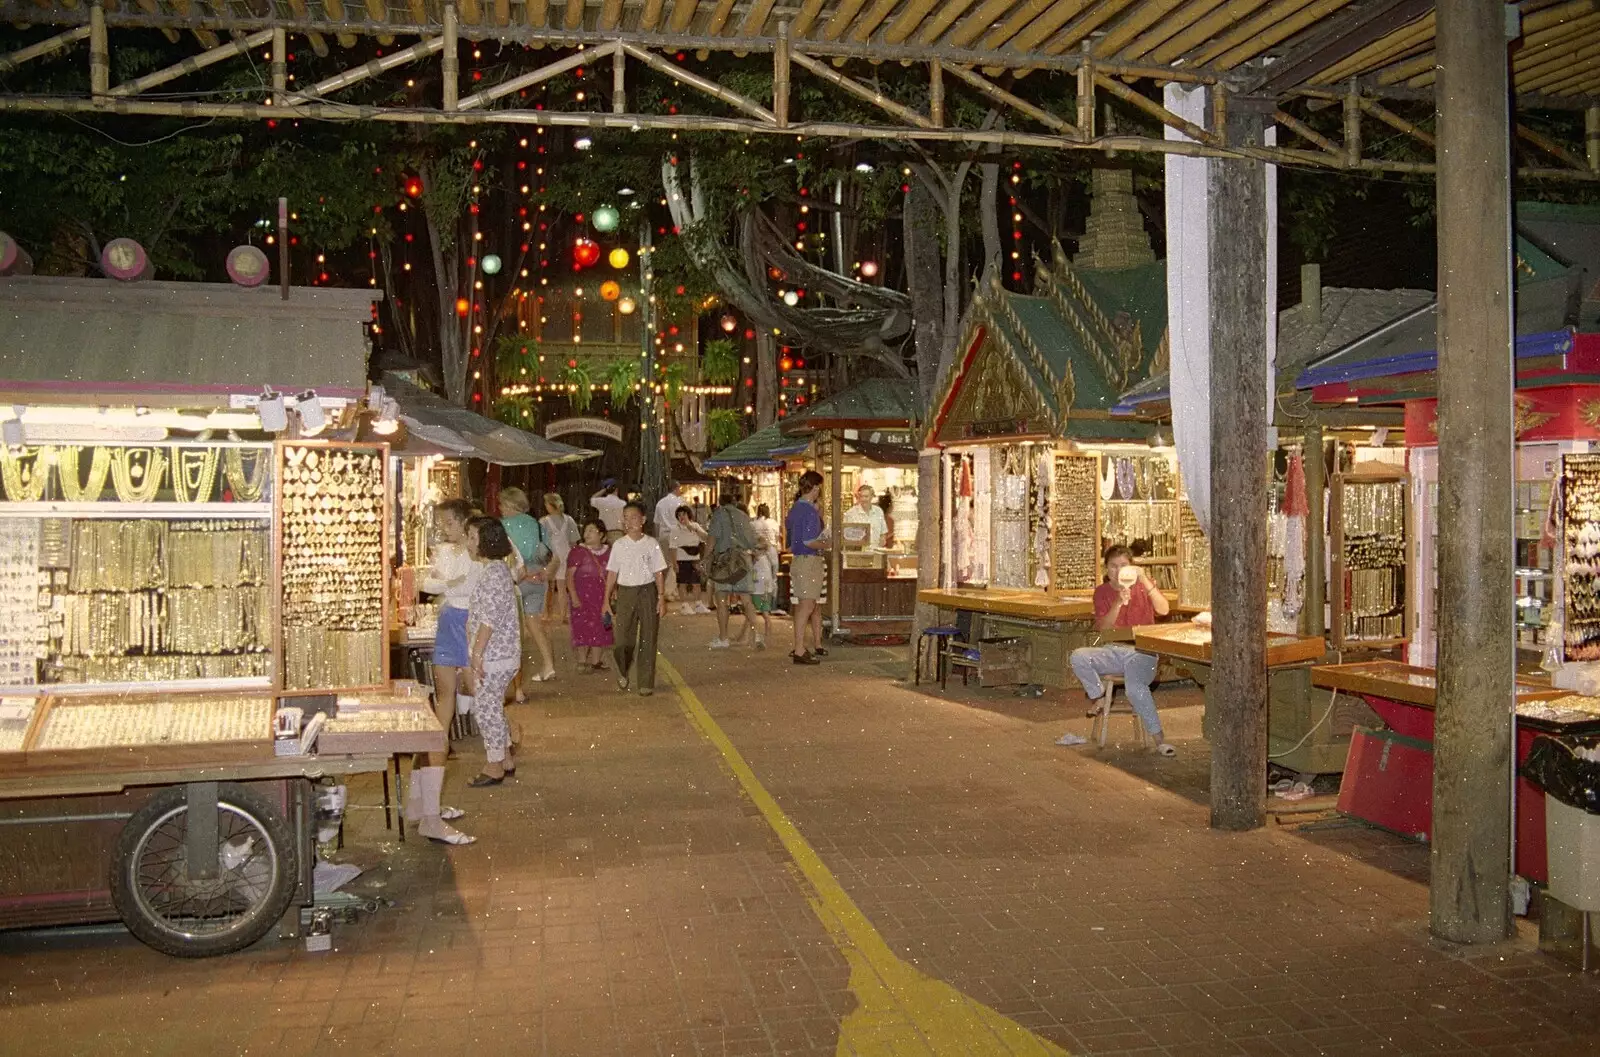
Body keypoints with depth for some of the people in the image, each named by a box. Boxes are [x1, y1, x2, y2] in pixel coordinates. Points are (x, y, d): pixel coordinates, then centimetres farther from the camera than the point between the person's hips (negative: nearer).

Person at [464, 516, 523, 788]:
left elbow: (489, 618, -23)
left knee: (487, 709, -1)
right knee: (493, 707, 18)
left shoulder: (494, 572, -19)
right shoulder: (495, 569, 13)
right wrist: (478, 653, 21)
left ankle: (494, 768, 9)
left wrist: (477, 654, -21)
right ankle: (505, 760, 28)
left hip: (494, 654, -10)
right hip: (499, 653, 10)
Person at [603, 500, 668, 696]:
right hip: (625, 592, 1)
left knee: (648, 639, 1)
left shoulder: (651, 544, 0)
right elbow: (612, 573, 7)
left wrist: (662, 598, -4)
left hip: (647, 592, -1)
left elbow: (659, 573, 1)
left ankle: (645, 683, 9)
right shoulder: (618, 545, 4)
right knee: (624, 639, -1)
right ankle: (622, 673, 29)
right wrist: (607, 600, 5)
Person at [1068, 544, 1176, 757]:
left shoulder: (1142, 586, 5)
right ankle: (1099, 697, -1)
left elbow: (1163, 610, -13)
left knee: (1135, 687, -34)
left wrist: (1144, 580, -21)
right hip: (1112, 650, 3)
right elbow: (1102, 628, -3)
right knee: (1078, 657, -26)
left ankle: (1158, 739, -23)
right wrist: (1118, 603, -18)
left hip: (1140, 651, -3)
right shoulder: (1102, 592, 10)